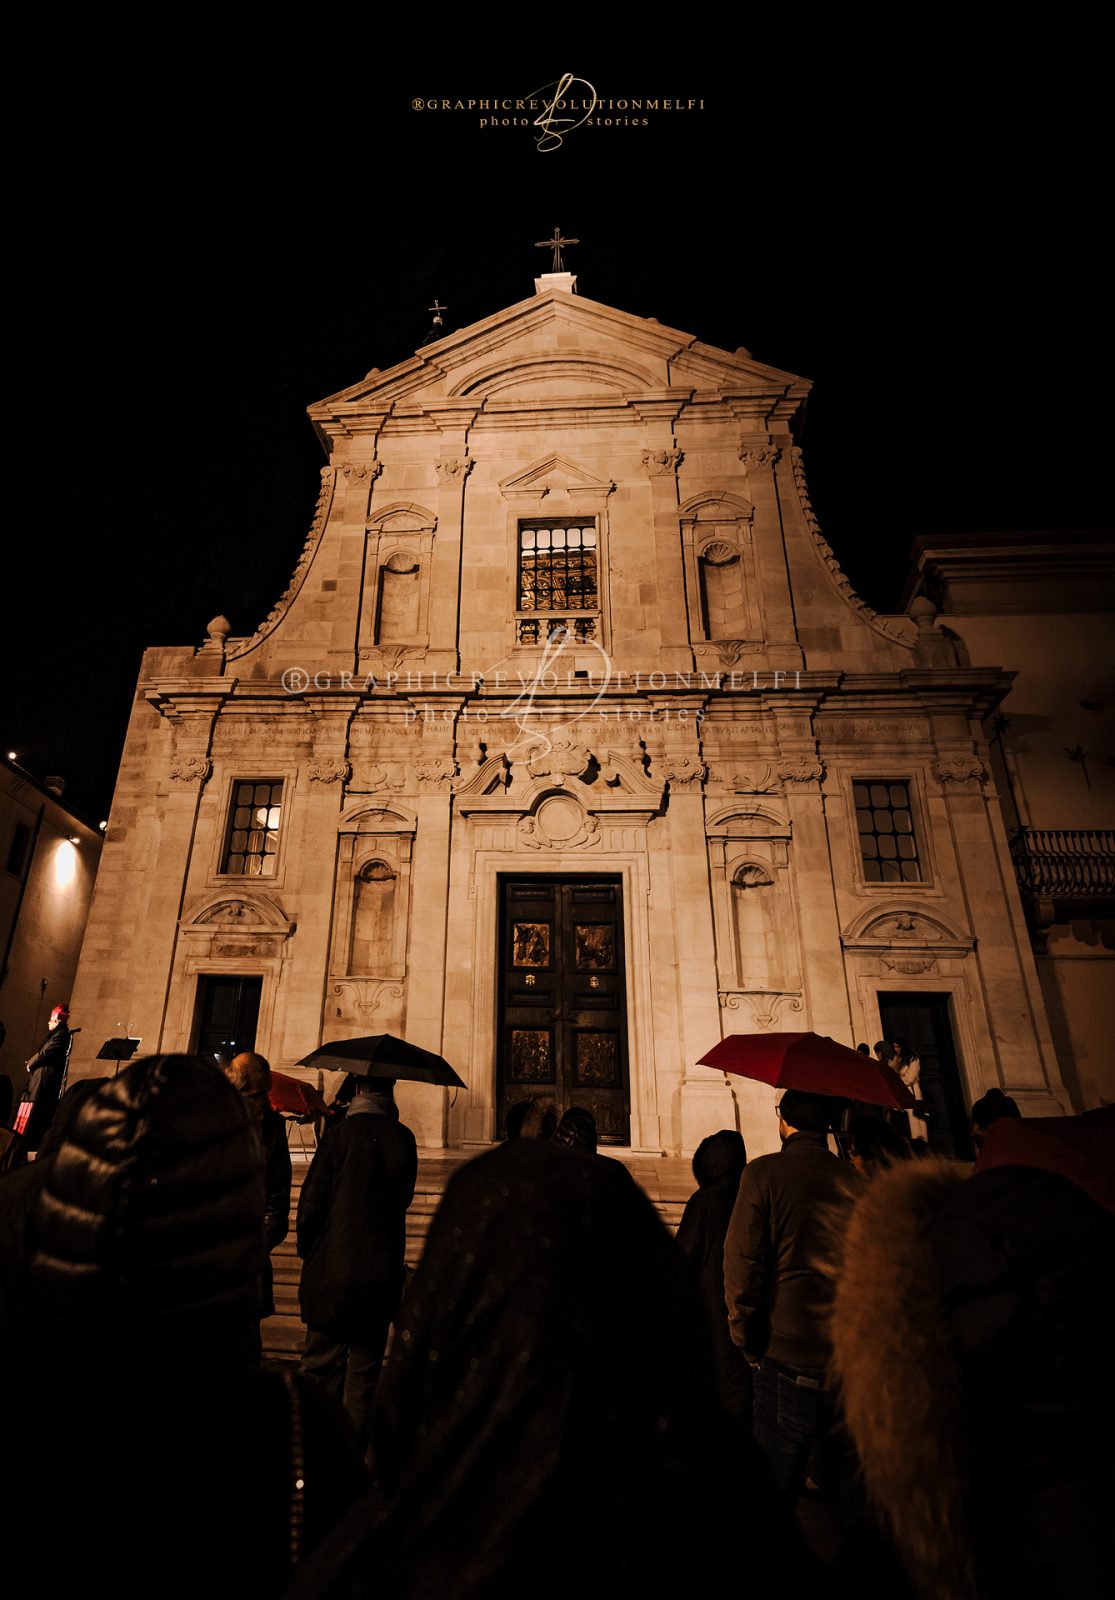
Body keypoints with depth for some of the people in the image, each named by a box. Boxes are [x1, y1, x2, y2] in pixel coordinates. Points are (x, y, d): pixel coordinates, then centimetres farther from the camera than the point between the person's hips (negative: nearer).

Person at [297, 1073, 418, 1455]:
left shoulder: (339, 1135, -15)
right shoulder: (404, 1139, -7)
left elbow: (311, 1203, -9)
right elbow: (403, 1199, 4)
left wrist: (308, 1251, 7)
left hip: (333, 1270, -2)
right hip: (383, 1273, 2)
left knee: (321, 1366, 14)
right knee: (364, 1372, 15)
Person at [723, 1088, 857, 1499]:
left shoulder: (764, 1173, -13)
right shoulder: (856, 1180, -3)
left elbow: (742, 1263, -13)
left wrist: (747, 1340, 1)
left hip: (789, 1355, -4)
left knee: (775, 1492, 12)